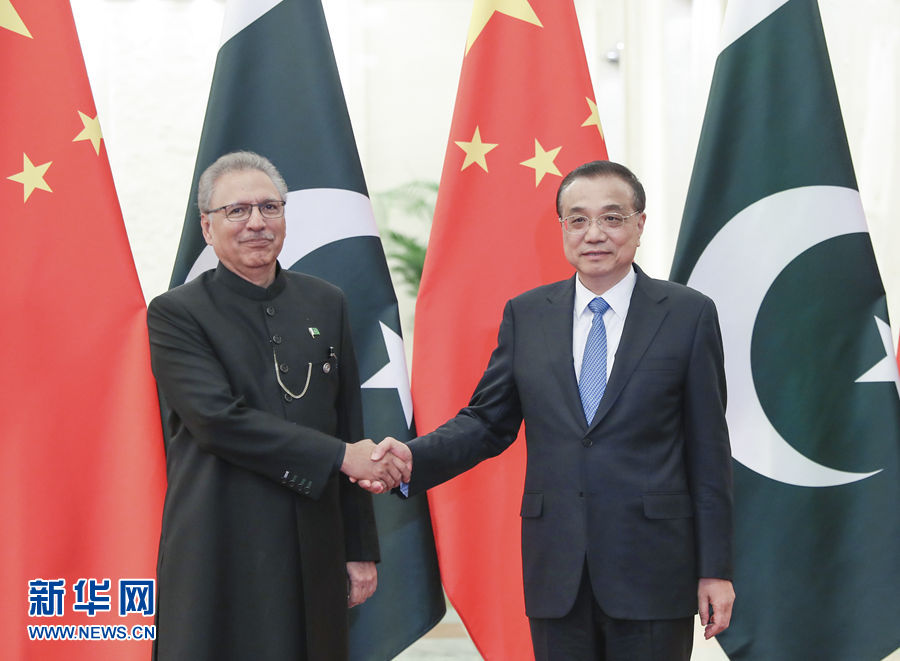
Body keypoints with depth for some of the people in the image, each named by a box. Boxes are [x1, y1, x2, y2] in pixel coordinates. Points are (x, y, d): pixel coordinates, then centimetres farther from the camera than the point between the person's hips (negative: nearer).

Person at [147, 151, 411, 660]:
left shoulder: (327, 304, 12)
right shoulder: (176, 314, -2)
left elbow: (349, 426, 13)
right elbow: (219, 419, -15)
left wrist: (361, 550, 11)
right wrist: (339, 457, -15)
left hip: (316, 556, 4)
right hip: (221, 562, -4)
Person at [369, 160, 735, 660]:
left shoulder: (688, 314, 0)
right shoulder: (526, 315, 8)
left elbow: (708, 449, -1)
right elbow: (487, 422, 9)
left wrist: (714, 568, -2)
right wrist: (412, 459, -10)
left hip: (652, 572, -2)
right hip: (555, 573, 2)